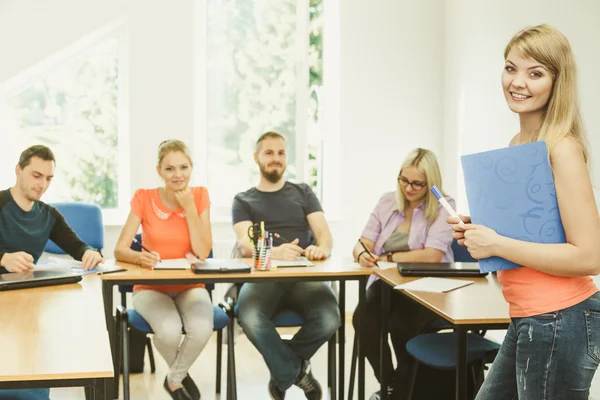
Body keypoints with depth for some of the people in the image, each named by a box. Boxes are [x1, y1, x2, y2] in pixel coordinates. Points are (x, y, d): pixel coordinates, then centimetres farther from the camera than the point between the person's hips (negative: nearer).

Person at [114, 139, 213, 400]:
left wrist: (189, 207, -19)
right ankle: (181, 377, 3)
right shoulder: (144, 198, -7)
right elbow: (120, 250, -12)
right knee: (169, 331, -33)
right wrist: (140, 257, -34)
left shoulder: (200, 196, -4)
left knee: (202, 329, -31)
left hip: (190, 286, 1)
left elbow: (203, 252, -13)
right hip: (151, 286, -1)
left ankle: (174, 379, 1)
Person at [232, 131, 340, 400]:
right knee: (250, 318, -37)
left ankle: (284, 374, -1)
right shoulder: (243, 201, 15)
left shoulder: (303, 193, 20)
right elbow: (245, 244, -4)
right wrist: (275, 252, -27)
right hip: (262, 276, -1)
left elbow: (324, 233, 7)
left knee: (329, 319, -31)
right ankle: (295, 370, -9)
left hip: (304, 276, 2)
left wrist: (322, 249, -20)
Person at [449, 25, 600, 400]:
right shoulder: (517, 144, 8)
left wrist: (496, 245, -19)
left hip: (559, 322, -8)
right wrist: (477, 230, 4)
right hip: (528, 317, 8)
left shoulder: (562, 148, -16)